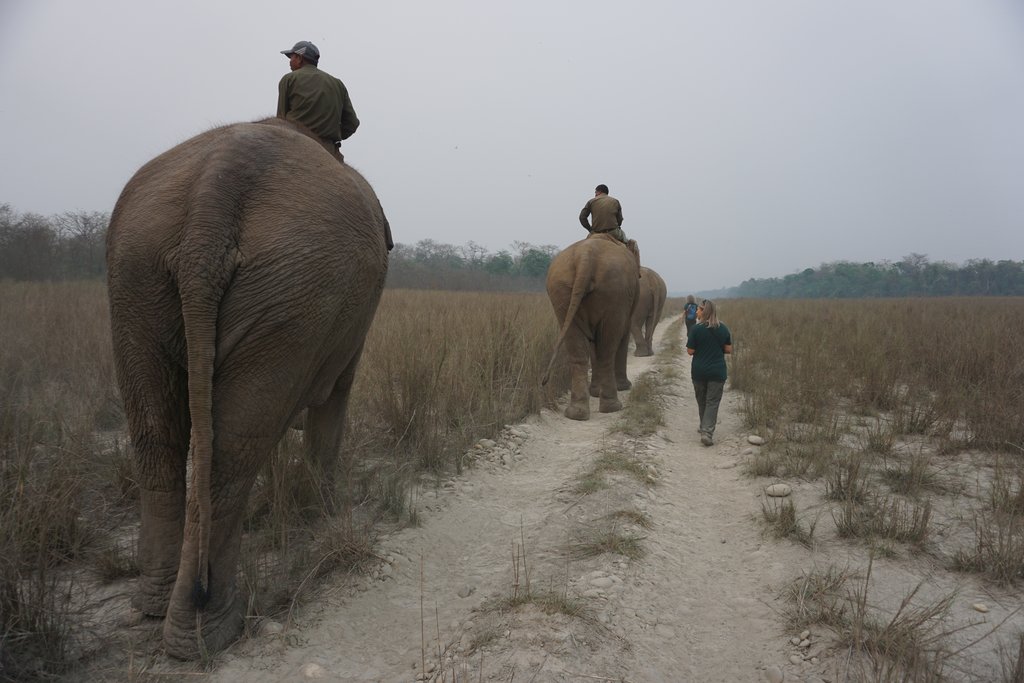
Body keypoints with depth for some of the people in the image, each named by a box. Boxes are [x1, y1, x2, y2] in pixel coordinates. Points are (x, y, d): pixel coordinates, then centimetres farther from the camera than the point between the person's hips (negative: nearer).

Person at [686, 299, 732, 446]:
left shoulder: (696, 329, -12)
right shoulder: (723, 328, -2)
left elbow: (690, 351, -9)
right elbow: (728, 349, 3)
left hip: (699, 371, -1)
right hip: (718, 371, 1)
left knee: (702, 401, 17)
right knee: (712, 402, 2)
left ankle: (705, 428, 31)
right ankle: (707, 432, -10)